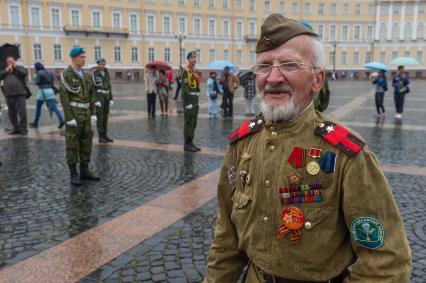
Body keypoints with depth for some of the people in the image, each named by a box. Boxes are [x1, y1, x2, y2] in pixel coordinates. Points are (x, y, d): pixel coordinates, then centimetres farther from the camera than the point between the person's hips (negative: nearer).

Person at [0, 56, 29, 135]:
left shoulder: (19, 68, 10)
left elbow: (25, 73, -10)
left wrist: (15, 66, -3)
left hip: (20, 94, -4)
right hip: (9, 95, 4)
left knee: (22, 113, -7)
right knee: (12, 114, 7)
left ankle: (23, 129, -1)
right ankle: (16, 128, 17)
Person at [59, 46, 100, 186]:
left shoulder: (86, 75, 12)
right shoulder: (65, 75, -10)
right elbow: (64, 97, -14)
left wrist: (93, 113, 8)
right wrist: (69, 118, -19)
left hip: (85, 115, 7)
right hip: (73, 114, -7)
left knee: (86, 142, 9)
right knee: (72, 144, -1)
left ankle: (85, 171, 19)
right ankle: (74, 174, 6)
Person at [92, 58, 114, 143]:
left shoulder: (106, 73, 10)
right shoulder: (94, 73, -9)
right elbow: (92, 87, -12)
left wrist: (111, 99, 8)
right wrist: (96, 100, -19)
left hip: (106, 97, 6)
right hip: (98, 97, -6)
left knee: (105, 117, 8)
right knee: (100, 117, -6)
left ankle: (105, 136, 15)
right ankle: (101, 137, 1)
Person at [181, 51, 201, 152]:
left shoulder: (196, 72, 17)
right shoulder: (186, 71, -11)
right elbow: (184, 88, -16)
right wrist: (187, 102, -21)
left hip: (195, 100, 9)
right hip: (189, 100, -9)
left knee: (194, 123, 12)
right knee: (189, 123, -5)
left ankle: (190, 142, 19)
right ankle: (187, 144, 1)